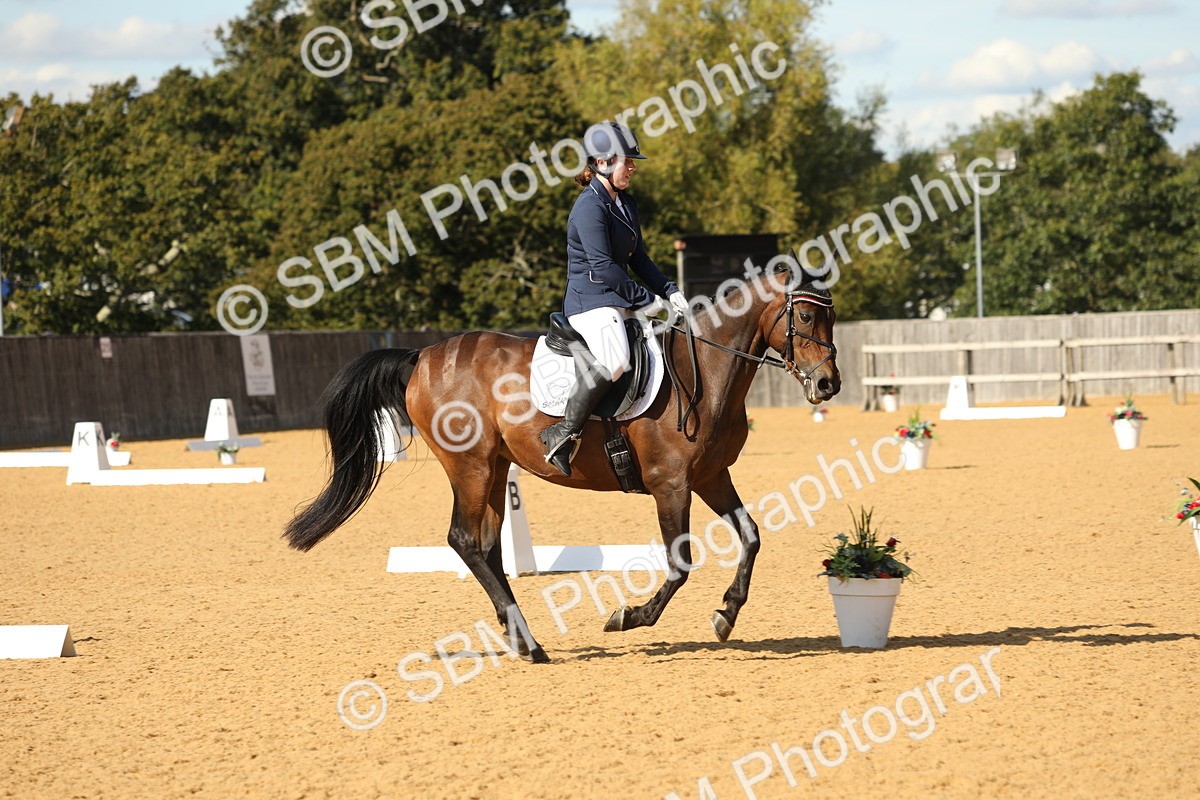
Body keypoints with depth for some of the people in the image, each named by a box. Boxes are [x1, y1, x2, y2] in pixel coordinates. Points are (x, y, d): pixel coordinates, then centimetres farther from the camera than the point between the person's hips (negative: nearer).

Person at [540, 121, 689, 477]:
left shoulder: (626, 203, 16)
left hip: (618, 302, 10)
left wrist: (670, 291, 6)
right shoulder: (590, 206, -14)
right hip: (590, 300, -10)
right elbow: (603, 267, -19)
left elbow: (638, 259, 20)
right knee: (615, 360, -35)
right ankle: (564, 433, -29)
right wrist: (646, 300, -14)